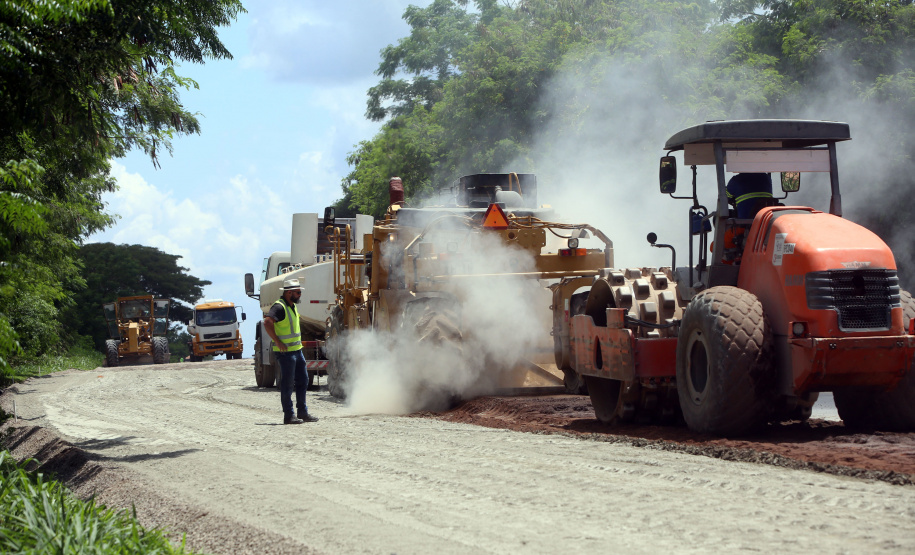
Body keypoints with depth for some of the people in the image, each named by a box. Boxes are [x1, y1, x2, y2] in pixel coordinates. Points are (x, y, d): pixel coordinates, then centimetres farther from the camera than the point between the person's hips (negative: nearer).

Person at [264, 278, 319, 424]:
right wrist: (277, 341, -27)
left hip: (297, 350, 10)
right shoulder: (279, 307, -15)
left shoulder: (292, 306, 15)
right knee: (287, 383, -4)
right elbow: (267, 322, -29)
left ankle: (302, 412, 20)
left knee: (302, 380, 12)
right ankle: (288, 416, 2)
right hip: (285, 351, -10)